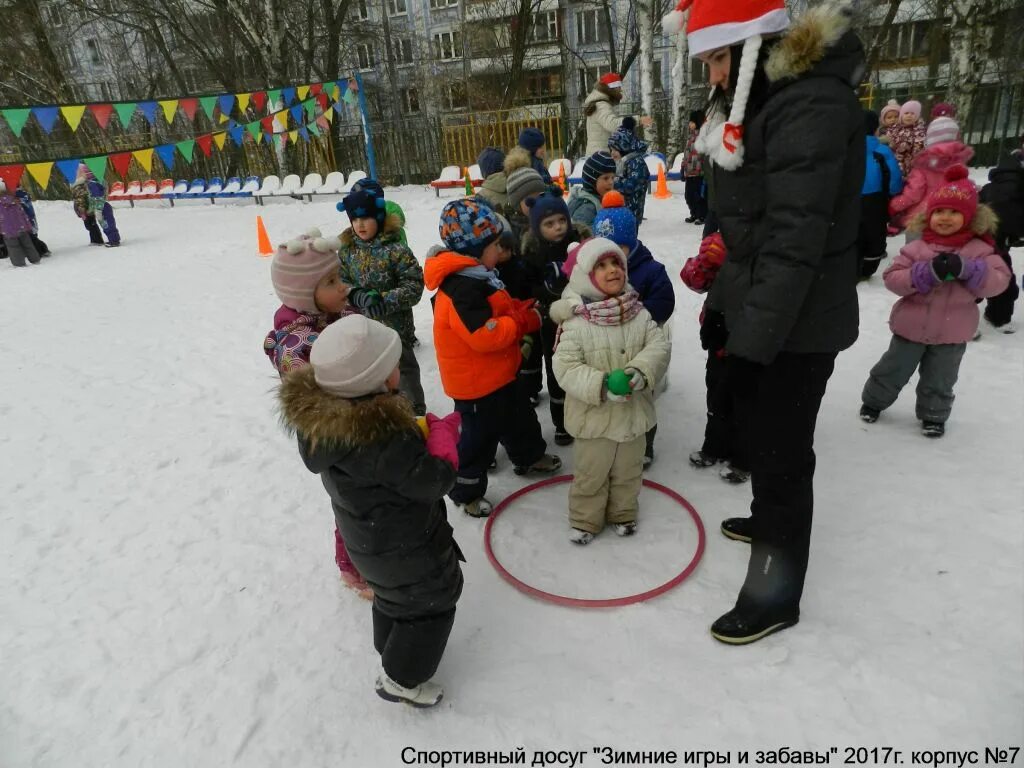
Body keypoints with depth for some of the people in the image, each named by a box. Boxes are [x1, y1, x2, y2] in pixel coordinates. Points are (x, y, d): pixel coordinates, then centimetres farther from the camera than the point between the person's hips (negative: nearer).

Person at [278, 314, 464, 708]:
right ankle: (400, 678, 33)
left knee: (392, 594, 32)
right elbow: (434, 480, -29)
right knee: (433, 598, 17)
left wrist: (422, 430, -8)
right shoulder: (383, 436, -40)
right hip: (405, 543, -8)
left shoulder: (319, 412, -14)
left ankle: (391, 652, 55)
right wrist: (443, 432, -16)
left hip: (366, 535, 8)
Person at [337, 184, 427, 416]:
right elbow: (340, 282, -1)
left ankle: (415, 410, 30)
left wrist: (386, 301, -27)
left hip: (394, 325, -5)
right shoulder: (347, 250, -1)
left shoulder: (395, 249, -16)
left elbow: (414, 285, -17)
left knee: (403, 369, 11)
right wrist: (357, 296, -22)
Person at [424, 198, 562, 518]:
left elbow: (500, 311, 17)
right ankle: (466, 491, 26)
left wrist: (522, 311, -2)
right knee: (481, 435, 6)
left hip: (497, 373, 10)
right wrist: (521, 322, -22)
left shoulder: (476, 274, 5)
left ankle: (529, 456, 52)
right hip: (475, 381, -10)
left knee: (519, 414, 27)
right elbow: (483, 335, -34)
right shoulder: (462, 288, -30)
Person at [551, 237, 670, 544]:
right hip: (594, 416, -4)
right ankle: (585, 520, 36)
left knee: (628, 471, 22)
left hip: (633, 411, 4)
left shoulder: (638, 313, -5)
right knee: (591, 474, 13)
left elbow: (659, 345, -6)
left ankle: (623, 514, 46)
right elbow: (565, 368, -19)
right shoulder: (576, 323, -18)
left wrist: (641, 371, -24)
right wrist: (599, 386, -30)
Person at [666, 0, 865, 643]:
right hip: (760, 310, 10)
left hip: (797, 323, -10)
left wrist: (754, 337, -25)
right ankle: (771, 518, 47)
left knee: (783, 452, 0)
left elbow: (796, 240, -26)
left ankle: (775, 594, 16)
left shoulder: (811, 106, -20)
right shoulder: (762, 99, 12)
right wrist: (723, 299, 18)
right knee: (763, 433, 24)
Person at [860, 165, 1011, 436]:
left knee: (939, 383, 15)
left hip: (951, 334, 1)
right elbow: (892, 278, -13)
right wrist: (926, 273, -27)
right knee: (891, 372, 13)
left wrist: (965, 269, -28)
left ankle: (933, 415, 34)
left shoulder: (979, 249, -4)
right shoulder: (917, 248, -6)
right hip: (911, 327, 0)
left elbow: (999, 280, -13)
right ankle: (874, 400, 34)